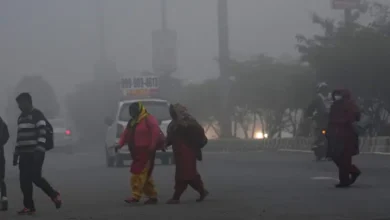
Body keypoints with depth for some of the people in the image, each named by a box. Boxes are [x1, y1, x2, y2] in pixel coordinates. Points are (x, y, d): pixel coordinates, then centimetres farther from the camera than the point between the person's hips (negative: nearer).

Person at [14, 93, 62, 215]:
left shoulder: (37, 115, -7)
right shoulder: (21, 117, 19)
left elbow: (42, 133, -15)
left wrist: (39, 150, -23)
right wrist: (16, 153, 18)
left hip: (35, 153, -8)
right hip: (24, 154, 8)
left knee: (35, 177, -13)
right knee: (24, 180, 0)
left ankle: (54, 195, 7)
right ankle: (29, 206, 2)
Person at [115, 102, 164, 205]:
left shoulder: (149, 119, -8)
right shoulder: (132, 122, 18)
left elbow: (156, 132, -17)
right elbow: (126, 134, 14)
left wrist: (152, 147, -24)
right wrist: (120, 144, -2)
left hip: (146, 151, -9)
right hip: (136, 152, 9)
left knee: (138, 173, -15)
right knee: (145, 175, 10)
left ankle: (136, 196, -17)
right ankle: (152, 196, 16)